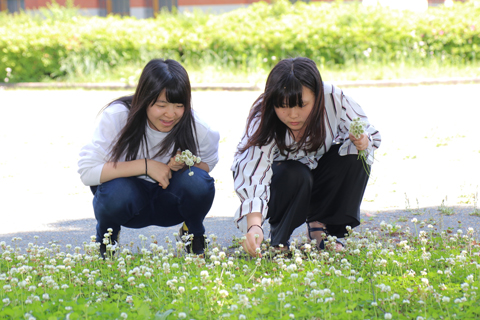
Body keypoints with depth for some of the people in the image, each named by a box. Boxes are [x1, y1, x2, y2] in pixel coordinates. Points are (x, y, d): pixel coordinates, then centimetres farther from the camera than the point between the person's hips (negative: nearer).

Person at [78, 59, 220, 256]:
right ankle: (105, 238, 0)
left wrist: (187, 164, -24)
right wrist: (145, 165, -33)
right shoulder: (116, 117, -24)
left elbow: (209, 162, 2)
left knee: (197, 182, -31)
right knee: (117, 192, -38)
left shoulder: (194, 127, -18)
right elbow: (86, 171, -29)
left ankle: (194, 233, 3)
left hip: (169, 202, 2)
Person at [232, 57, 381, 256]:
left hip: (316, 169, 3)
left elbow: (369, 134, -12)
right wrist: (254, 225, -62)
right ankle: (278, 241, -9)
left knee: (355, 157, -25)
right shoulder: (262, 121, -35)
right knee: (296, 176, -36)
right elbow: (253, 174, -46)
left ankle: (320, 226, -7)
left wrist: (362, 141, -39)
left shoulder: (334, 100, -27)